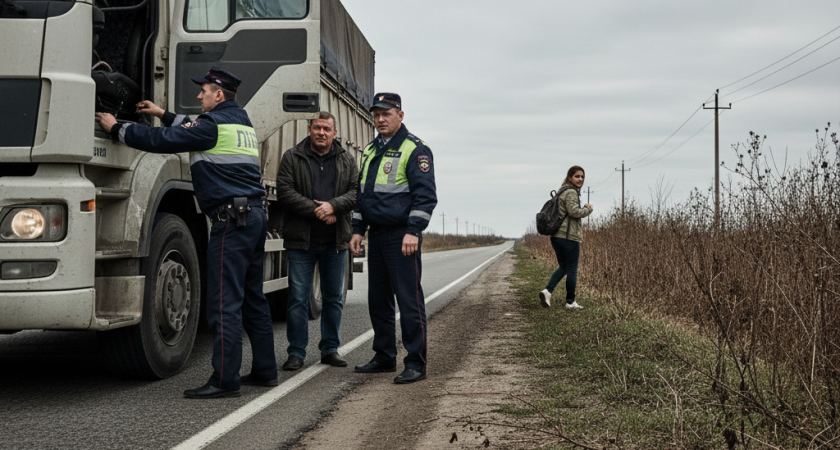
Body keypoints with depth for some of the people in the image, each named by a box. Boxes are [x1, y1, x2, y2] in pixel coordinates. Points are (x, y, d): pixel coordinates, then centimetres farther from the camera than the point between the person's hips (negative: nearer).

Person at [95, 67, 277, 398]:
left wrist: (117, 129, 2)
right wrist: (164, 115, 41)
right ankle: (265, 370, 19)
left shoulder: (215, 122, -8)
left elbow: (163, 141, -10)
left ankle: (225, 380, -8)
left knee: (225, 303, -9)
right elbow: (196, 132, 36)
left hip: (231, 219, -10)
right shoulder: (240, 120, 20)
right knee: (252, 298, 14)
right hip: (255, 215, 10)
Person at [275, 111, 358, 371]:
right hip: (301, 240, -2)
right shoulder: (292, 158, 3)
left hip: (335, 242, 3)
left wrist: (333, 206, -17)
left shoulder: (347, 161, 11)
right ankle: (296, 352, 6)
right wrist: (316, 211, -15)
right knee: (298, 298, -2)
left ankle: (330, 349, 21)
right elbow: (285, 191, -7)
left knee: (334, 298, 10)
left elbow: (356, 191, 0)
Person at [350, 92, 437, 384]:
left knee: (409, 300, -7)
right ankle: (385, 357, 23)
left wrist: (413, 231, -19)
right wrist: (358, 230, 16)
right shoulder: (370, 151, 18)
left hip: (401, 237, -8)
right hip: (376, 236, 8)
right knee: (378, 300, 12)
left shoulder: (414, 149, -6)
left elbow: (425, 195, -12)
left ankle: (416, 364, -2)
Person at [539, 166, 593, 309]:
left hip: (556, 236, 9)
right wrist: (588, 208, -5)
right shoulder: (571, 192, -12)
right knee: (572, 270, 2)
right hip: (568, 236, -9)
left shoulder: (562, 191, 19)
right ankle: (570, 301, 8)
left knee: (563, 267, 17)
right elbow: (574, 212, -22)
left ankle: (547, 291, 1)